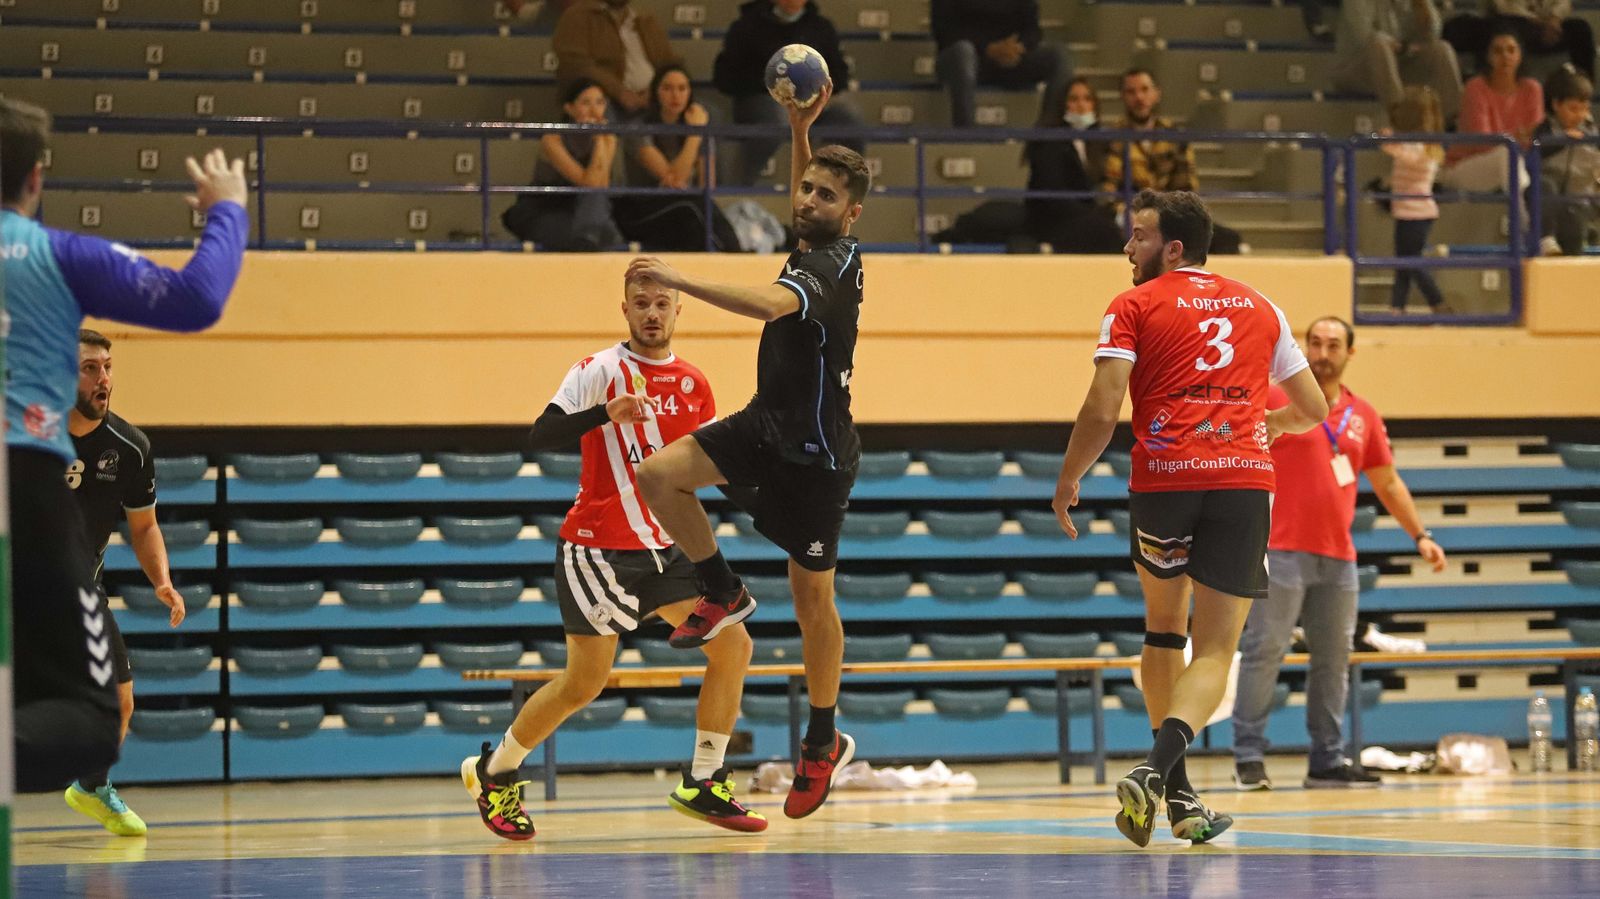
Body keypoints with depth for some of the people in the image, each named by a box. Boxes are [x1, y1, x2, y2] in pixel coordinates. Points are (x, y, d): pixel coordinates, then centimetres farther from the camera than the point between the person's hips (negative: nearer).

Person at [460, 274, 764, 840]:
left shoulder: (694, 385, 8)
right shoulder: (600, 371, -10)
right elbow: (540, 437, -23)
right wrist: (607, 413, -38)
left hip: (664, 548, 6)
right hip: (599, 547, -6)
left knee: (733, 645, -5)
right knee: (585, 681, -3)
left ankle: (702, 785, 5)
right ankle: (494, 773, 17)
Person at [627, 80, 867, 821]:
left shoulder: (830, 266, -23)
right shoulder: (815, 248, 4)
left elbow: (770, 305, -44)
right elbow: (801, 197, 30)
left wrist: (679, 280, -50)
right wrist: (800, 130, 17)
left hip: (814, 452, -8)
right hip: (766, 425, 8)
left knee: (811, 595, 3)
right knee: (658, 474, -12)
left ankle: (824, 742, 18)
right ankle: (724, 593, 7)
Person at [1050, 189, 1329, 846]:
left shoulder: (1135, 307, 6)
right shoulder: (1259, 307, 18)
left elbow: (1101, 412, -4)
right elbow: (1313, 409, 23)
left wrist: (1068, 482, 10)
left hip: (1164, 478, -1)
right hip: (1246, 478, 1)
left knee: (1164, 632, 20)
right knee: (1215, 651, -1)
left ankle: (1177, 793, 19)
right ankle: (1157, 768, -27)